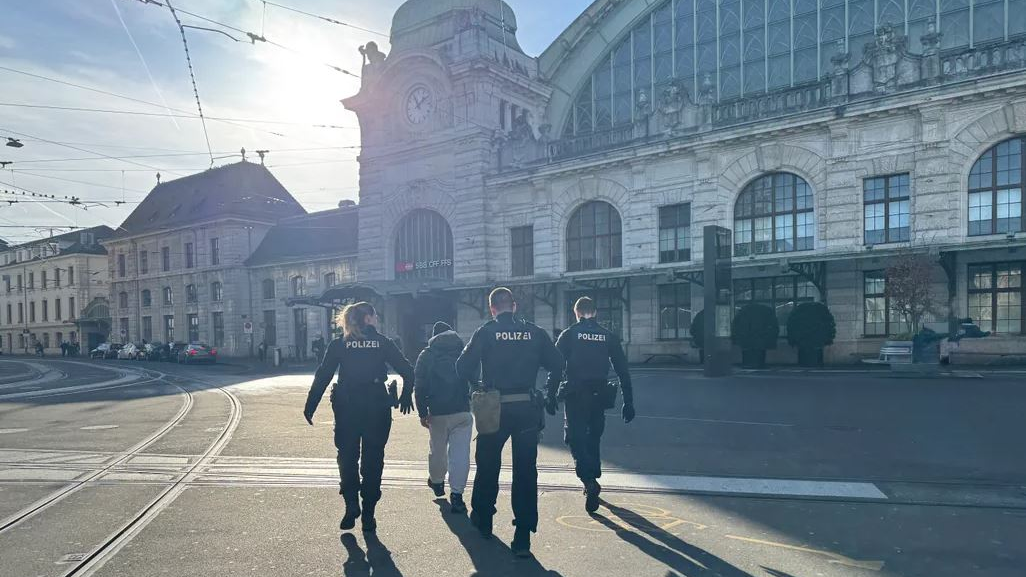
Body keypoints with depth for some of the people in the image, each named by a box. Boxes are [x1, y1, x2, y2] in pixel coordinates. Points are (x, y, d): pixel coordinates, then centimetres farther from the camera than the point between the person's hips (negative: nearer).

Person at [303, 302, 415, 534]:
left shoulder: (339, 344, 4)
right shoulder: (382, 343, 2)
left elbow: (322, 376, -2)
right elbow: (407, 370, 0)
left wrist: (310, 406, 1)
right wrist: (406, 397, 14)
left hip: (347, 408, 0)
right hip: (377, 408, 0)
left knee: (347, 458, 13)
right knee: (373, 460, 8)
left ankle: (351, 508, 7)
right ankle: (368, 515, 11)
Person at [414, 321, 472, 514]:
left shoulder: (426, 355, 6)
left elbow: (420, 386, 1)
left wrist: (422, 412, 3)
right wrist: (475, 404, 14)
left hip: (438, 412, 1)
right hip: (462, 411, 0)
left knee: (437, 449, 19)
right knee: (460, 452, -2)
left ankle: (437, 482, 41)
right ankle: (456, 495, -8)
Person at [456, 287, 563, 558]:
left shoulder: (486, 332, -6)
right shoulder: (534, 332, -1)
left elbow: (463, 367, -8)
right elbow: (557, 364, 0)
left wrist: (477, 382, 12)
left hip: (494, 409, 0)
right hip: (527, 408, 1)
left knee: (488, 467, 20)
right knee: (525, 472, 6)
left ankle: (482, 519, 38)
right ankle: (523, 538, 6)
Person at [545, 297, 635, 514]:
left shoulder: (569, 334, -1)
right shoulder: (608, 336, 7)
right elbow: (623, 371, 6)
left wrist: (551, 397, -5)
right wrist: (628, 402, 9)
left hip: (575, 395, -3)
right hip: (599, 396, 4)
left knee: (576, 439, 2)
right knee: (593, 439, 19)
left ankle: (590, 481, -19)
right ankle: (592, 482, 30)